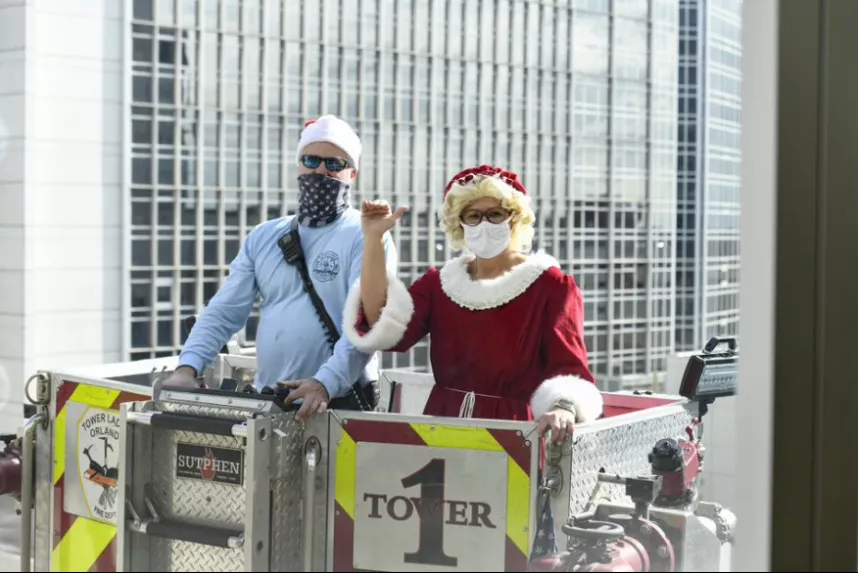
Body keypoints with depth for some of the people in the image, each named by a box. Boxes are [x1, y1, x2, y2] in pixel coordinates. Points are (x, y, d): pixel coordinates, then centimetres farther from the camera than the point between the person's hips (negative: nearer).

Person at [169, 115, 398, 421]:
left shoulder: (366, 237, -2)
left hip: (337, 404, -4)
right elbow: (223, 312, 12)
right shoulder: (264, 237, 15)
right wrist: (188, 367, -4)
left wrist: (326, 383, -28)